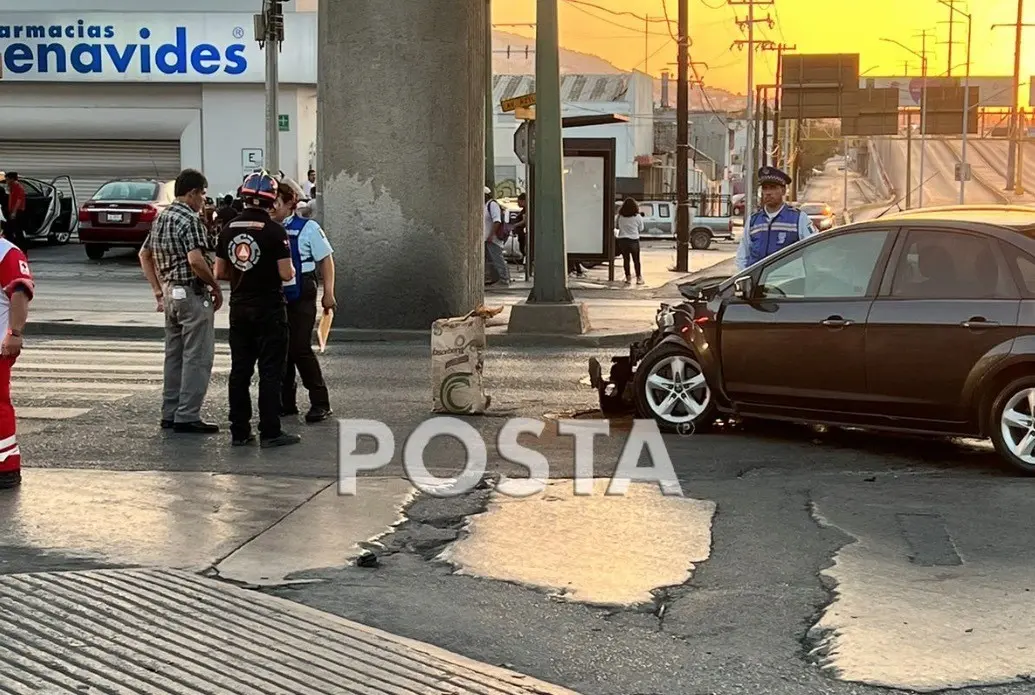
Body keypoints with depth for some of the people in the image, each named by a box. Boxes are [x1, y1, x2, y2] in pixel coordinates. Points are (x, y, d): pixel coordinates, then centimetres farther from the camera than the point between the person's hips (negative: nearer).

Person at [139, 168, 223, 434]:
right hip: (193, 294, -9)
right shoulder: (190, 220, -15)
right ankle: (187, 417, -3)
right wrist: (216, 287, -13)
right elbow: (196, 260, -26)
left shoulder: (162, 218, 13)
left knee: (174, 355, 15)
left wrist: (158, 291, 18)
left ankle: (170, 414, 19)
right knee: (197, 357, -3)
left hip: (170, 293, 9)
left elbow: (144, 255, 19)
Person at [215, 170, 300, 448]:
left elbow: (219, 272, 7)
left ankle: (239, 431, 13)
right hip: (269, 309, -5)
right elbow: (286, 274, -16)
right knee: (270, 372, -1)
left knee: (240, 371, 10)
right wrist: (290, 270, 6)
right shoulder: (275, 231, -14)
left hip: (239, 308, 5)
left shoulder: (229, 230, 4)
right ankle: (270, 433, 0)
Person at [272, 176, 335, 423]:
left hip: (301, 299, -4)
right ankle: (286, 403, 20)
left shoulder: (307, 228, -5)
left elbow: (326, 260, -1)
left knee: (300, 349, -8)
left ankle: (320, 403, 2)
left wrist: (328, 293, -3)